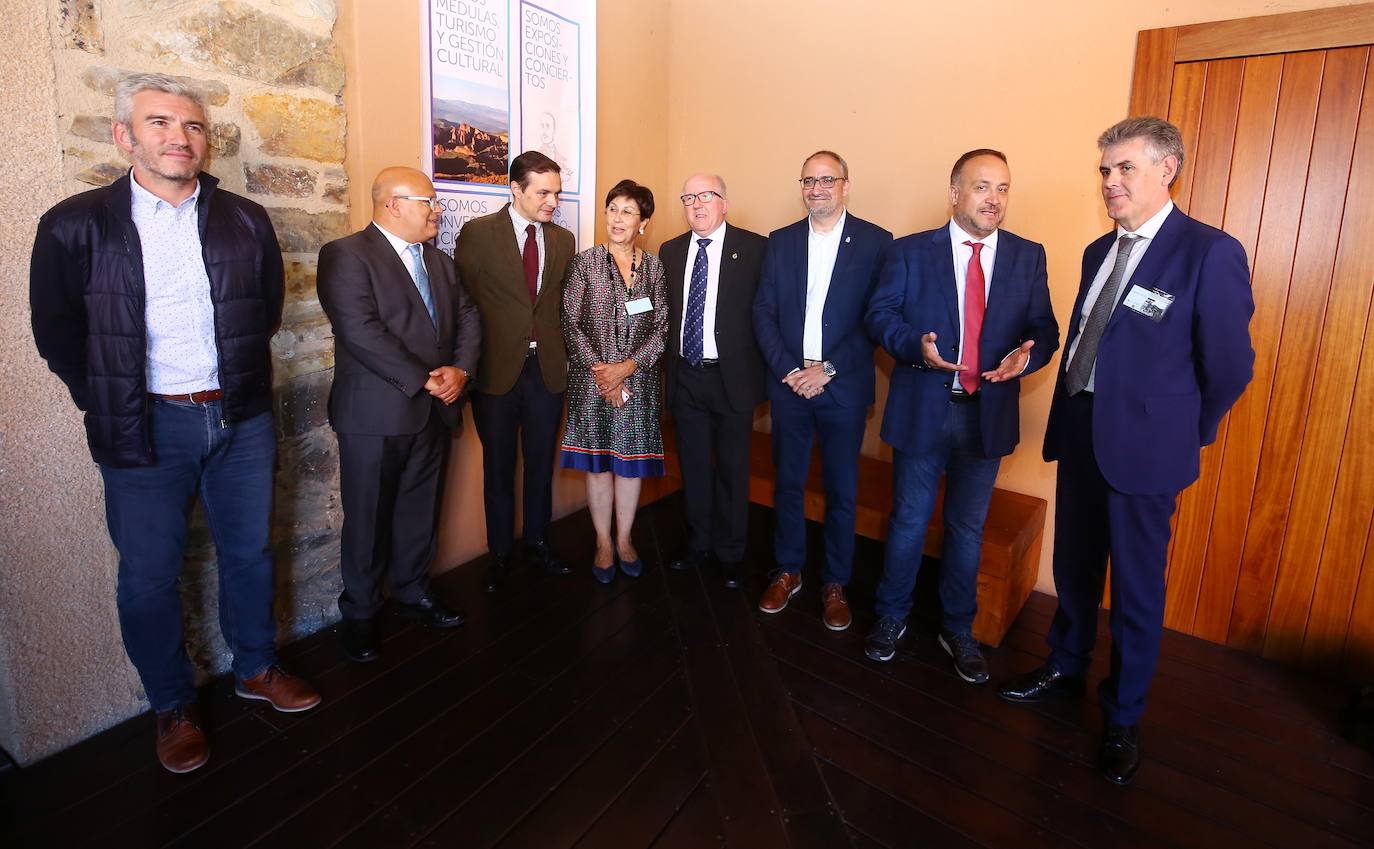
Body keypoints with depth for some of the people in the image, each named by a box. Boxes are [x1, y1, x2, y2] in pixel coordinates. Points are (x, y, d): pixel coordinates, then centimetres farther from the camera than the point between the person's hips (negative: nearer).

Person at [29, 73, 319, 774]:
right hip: (146, 428, -2)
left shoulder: (246, 221, 2)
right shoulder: (75, 226, -4)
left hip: (242, 420, 2)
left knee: (249, 554, 14)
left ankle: (256, 668, 35)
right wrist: (107, 401, 2)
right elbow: (57, 330, 4)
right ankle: (172, 705, 29)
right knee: (149, 575, 9)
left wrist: (240, 376, 9)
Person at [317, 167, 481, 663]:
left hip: (434, 412, 6)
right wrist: (424, 381, -18)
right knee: (368, 519, 7)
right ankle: (359, 613, 25)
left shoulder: (439, 261, 15)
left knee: (420, 510, 16)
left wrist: (460, 369, -8)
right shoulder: (346, 256, -9)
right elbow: (362, 333, -19)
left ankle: (413, 592, 34)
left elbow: (466, 318, 9)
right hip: (376, 414, -6)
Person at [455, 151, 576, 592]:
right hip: (497, 369, -3)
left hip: (548, 369, 3)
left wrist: (561, 352, 5)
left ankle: (537, 542, 31)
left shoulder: (563, 240, 7)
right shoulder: (477, 233, -5)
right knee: (498, 468, 9)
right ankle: (500, 553, 26)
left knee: (541, 463, 13)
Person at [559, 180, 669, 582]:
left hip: (638, 381, 1)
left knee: (631, 460, 8)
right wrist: (600, 370, -12)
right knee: (597, 462, 6)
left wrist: (628, 367, -12)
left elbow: (662, 327, 0)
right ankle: (603, 543, 22)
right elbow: (571, 323, -4)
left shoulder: (655, 266, 4)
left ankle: (624, 539, 26)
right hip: (592, 380, -1)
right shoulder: (585, 262, 1)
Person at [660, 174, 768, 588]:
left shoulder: (754, 248, -5)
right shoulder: (670, 251, 9)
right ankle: (698, 544, 33)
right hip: (684, 378, 4)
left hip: (731, 377, -3)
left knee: (732, 469, 8)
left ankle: (730, 554, 26)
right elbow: (664, 313, 11)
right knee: (693, 466, 15)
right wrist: (668, 362, 5)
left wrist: (760, 367, -9)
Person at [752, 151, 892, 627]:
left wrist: (828, 368, -13)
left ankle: (835, 584, 23)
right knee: (787, 482, 11)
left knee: (841, 490, 7)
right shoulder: (781, 242, 7)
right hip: (789, 384, 3)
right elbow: (763, 313, 3)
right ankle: (788, 571, 29)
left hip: (844, 387, -2)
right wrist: (788, 370, -9)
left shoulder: (875, 242, -2)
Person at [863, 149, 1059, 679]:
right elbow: (880, 315, -4)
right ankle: (891, 617, 30)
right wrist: (917, 346, -23)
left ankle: (957, 629, 32)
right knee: (908, 521, 10)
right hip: (923, 409, -2)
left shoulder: (1028, 257, 5)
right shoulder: (911, 251, -2)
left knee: (967, 527, 14)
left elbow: (1044, 330, 4)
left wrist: (1026, 354, -18)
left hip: (988, 413, 2)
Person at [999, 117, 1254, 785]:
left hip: (1143, 448, -6)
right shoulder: (1099, 251, 9)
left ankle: (1123, 717, 29)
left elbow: (1229, 367, -7)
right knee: (1073, 567, 19)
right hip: (1079, 433, 6)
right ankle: (1066, 668, 41)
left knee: (1136, 589, 9)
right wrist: (1066, 418, 10)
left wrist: (1183, 435, 3)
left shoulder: (1210, 253, -12)